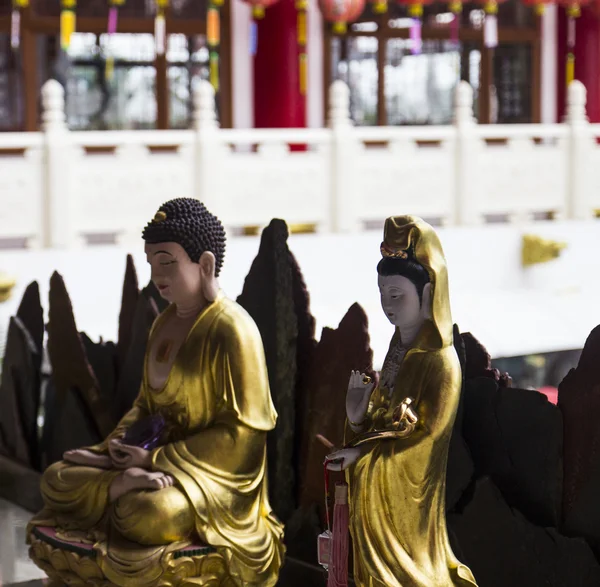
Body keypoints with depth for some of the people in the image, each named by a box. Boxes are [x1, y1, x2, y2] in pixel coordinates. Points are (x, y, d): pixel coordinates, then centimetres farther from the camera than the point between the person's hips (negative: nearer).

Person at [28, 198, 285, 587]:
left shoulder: (232, 329, -15)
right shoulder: (165, 323, 10)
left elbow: (240, 432, -17)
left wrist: (156, 458, -17)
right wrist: (121, 439, -2)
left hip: (213, 468, -8)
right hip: (157, 453, 8)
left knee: (145, 515, -36)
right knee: (57, 480, -6)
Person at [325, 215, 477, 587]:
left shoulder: (440, 361, -15)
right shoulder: (399, 351, 8)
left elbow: (426, 436, -17)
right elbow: (377, 426, 9)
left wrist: (362, 454, -13)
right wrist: (358, 417, -12)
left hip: (410, 500, -7)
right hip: (377, 498, 7)